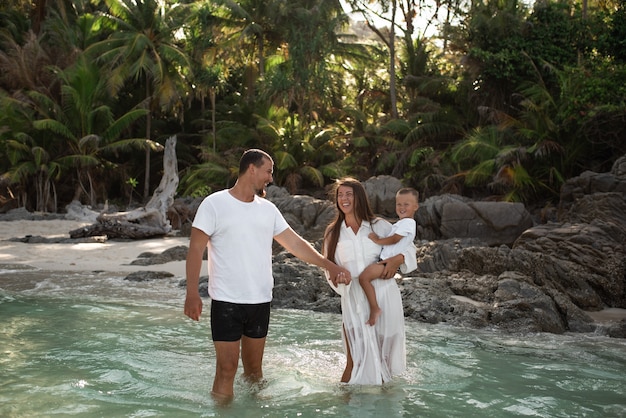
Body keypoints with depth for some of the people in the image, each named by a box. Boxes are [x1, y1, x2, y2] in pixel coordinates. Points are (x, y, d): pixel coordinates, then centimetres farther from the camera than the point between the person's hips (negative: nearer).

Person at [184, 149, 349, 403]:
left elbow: (295, 243, 13)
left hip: (260, 302, 5)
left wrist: (328, 265, 8)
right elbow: (196, 249, -9)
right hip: (227, 302, -5)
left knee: (254, 368, 13)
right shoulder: (214, 204, -6)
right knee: (227, 368, -5)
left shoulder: (268, 209, 9)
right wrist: (192, 293, -17)